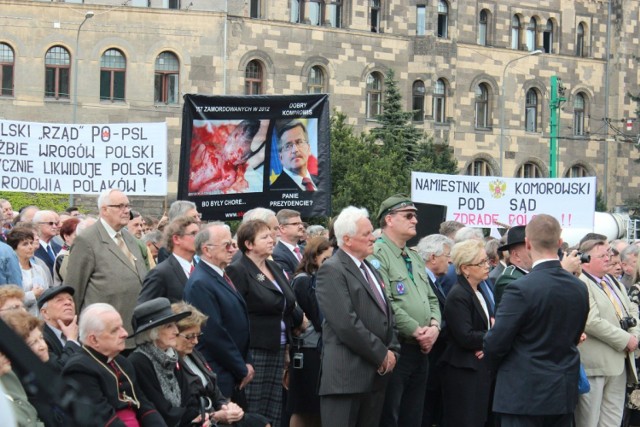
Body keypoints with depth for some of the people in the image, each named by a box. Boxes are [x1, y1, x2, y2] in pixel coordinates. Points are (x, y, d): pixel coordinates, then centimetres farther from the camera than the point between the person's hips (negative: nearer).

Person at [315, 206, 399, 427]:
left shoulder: (370, 269, 20)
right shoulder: (332, 270, -10)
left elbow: (386, 313, 22)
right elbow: (346, 324, -19)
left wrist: (392, 351, 5)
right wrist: (382, 355, -12)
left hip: (376, 373, 8)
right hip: (346, 375, -8)